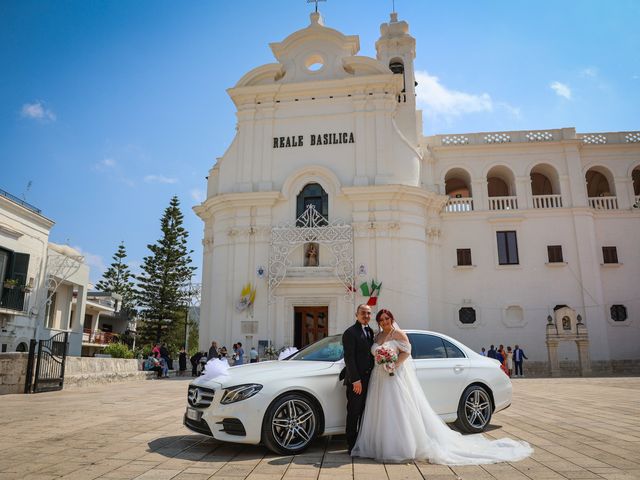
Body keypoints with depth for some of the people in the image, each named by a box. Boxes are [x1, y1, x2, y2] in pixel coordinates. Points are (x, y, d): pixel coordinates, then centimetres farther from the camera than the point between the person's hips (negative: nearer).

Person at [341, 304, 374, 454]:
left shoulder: (370, 332, 13)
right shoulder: (350, 333, -12)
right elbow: (349, 358, -16)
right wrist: (356, 380, -19)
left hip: (368, 379, 8)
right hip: (356, 380, -8)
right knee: (353, 413, 2)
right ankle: (352, 445, 13)